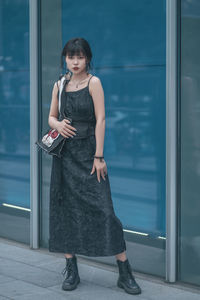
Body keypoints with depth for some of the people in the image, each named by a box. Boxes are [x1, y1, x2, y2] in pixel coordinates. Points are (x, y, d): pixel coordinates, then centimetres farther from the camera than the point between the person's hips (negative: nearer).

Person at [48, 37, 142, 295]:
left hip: (87, 151, -5)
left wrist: (98, 156, -14)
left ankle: (125, 273, -3)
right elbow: (51, 116, 16)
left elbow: (100, 119, -9)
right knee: (65, 208, 4)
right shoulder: (60, 85, 9)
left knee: (102, 209, -9)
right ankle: (71, 270, 14)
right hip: (65, 153, 5)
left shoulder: (93, 82, -5)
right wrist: (58, 124, -9)